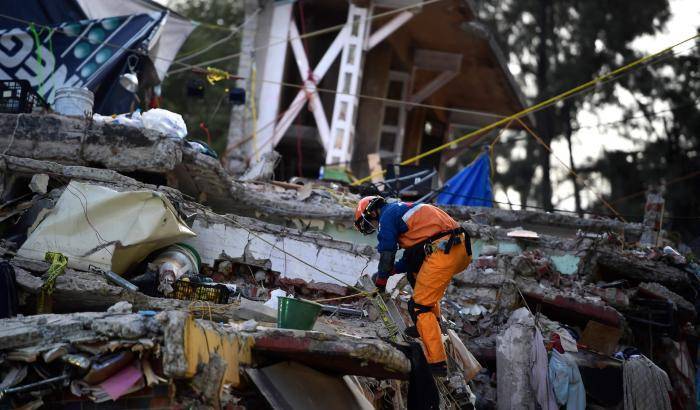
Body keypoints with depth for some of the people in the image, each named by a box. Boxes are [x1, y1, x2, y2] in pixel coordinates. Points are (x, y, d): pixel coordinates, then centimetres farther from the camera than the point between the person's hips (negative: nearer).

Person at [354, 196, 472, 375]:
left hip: (443, 251, -10)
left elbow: (387, 254, 3)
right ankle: (432, 325, 32)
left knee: (419, 306, -6)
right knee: (415, 271, 34)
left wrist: (381, 280, 17)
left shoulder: (387, 215, 3)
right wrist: (391, 270, 27)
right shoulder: (401, 210, 31)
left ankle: (437, 363, -13)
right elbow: (411, 257, 33)